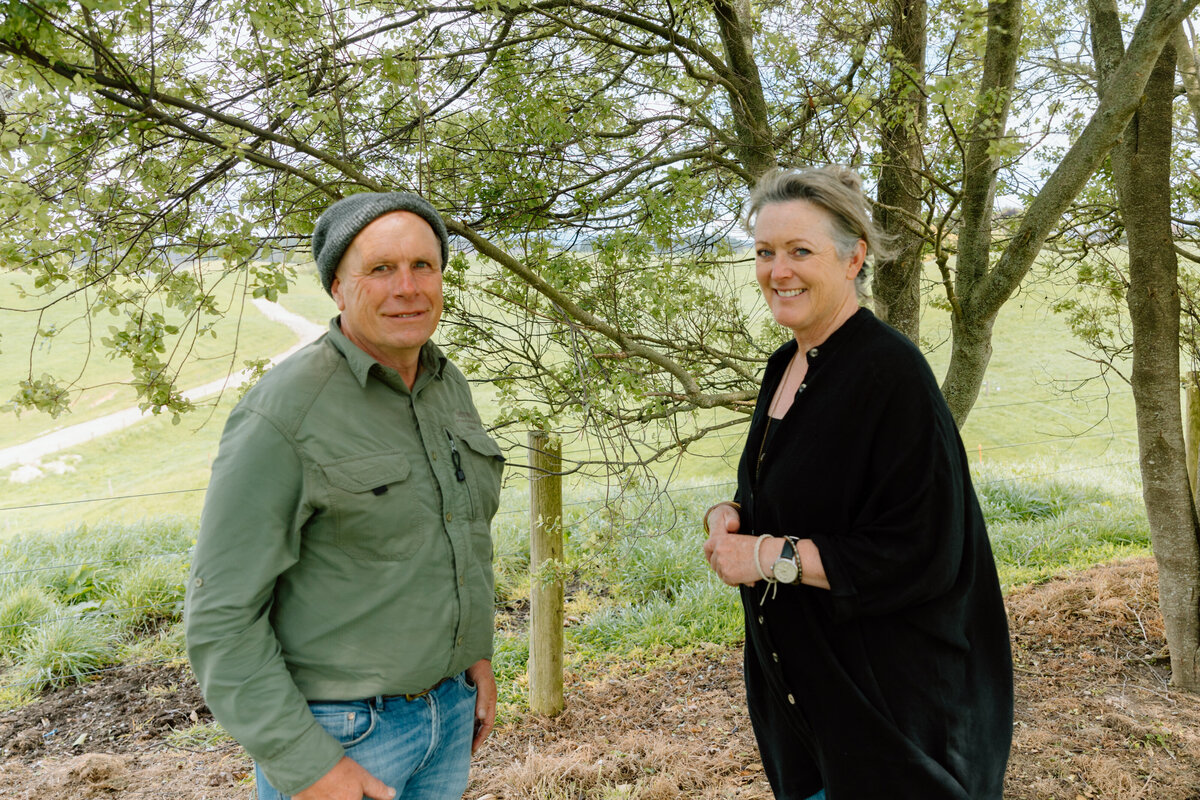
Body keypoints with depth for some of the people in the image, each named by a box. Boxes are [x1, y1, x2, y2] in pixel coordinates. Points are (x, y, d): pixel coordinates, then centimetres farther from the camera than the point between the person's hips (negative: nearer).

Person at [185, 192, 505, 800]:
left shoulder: (444, 386, 1)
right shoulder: (284, 415, -22)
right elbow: (222, 616, -19)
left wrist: (475, 655, 11)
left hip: (442, 704, 7)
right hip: (331, 727, -6)